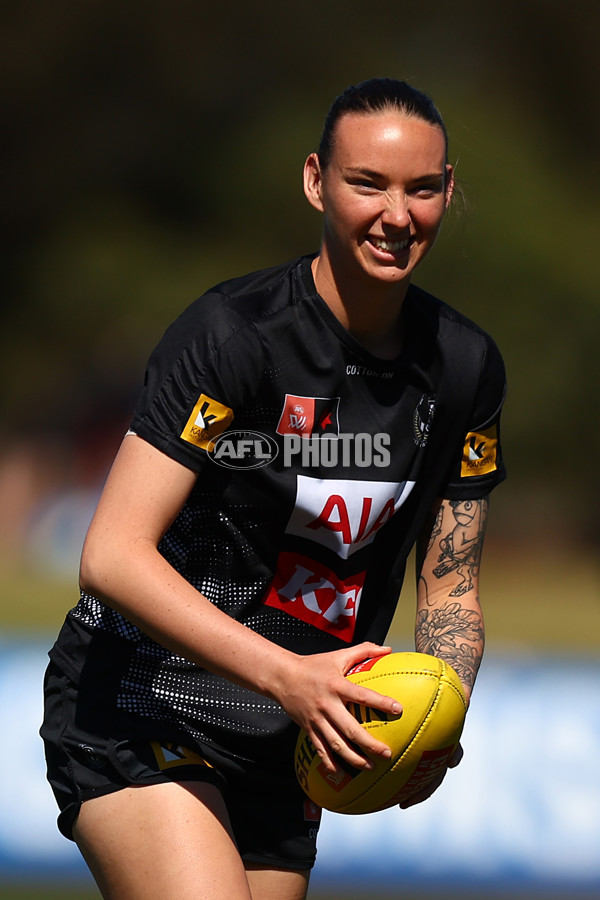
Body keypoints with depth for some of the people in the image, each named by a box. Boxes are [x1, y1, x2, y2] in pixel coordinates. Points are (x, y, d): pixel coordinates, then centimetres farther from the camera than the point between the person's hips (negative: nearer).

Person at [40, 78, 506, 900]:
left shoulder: (466, 366, 2)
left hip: (284, 741, 7)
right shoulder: (233, 332, -18)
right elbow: (113, 557, -23)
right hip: (139, 719, -7)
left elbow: (450, 584, 10)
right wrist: (288, 676, -31)